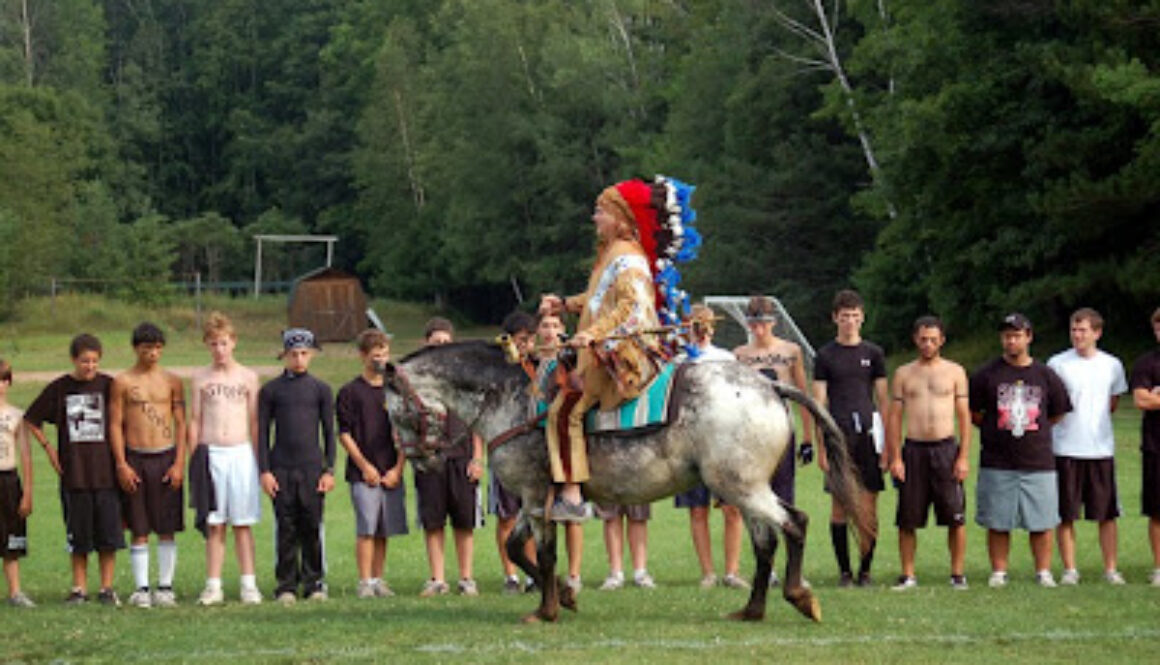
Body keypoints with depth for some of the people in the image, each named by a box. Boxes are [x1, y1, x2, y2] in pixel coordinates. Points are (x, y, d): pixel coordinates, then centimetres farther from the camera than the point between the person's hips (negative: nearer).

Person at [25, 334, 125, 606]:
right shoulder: (59, 388, 2)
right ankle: (79, 588, 13)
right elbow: (31, 420, 12)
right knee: (78, 535, 5)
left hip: (105, 472, 0)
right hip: (73, 472, 0)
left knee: (108, 534, 0)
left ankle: (107, 588, 8)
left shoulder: (108, 385, 0)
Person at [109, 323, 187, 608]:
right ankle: (141, 588, 6)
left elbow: (181, 424, 6)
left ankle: (165, 587, 8)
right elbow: (115, 424, 2)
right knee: (138, 530, 1)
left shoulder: (171, 381, 6)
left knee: (167, 528, 2)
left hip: (166, 458, 1)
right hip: (134, 458, -1)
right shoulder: (123, 382, 3)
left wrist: (179, 463, -2)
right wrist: (122, 464, -6)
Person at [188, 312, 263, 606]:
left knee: (243, 523, 1)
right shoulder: (200, 378, 7)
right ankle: (213, 586, 4)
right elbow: (194, 421, 8)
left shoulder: (247, 377, 6)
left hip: (241, 453, 0)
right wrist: (193, 461, 3)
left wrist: (258, 460, 6)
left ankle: (249, 584, 5)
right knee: (214, 524, 1)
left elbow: (254, 422, 9)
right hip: (211, 454, 0)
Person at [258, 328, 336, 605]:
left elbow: (329, 432, 10)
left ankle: (314, 582, 8)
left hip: (312, 467, 1)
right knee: (286, 529, -1)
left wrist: (329, 470, 1)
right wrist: (264, 471, -3)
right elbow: (262, 433, 6)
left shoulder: (320, 389, 9)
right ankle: (286, 585, 4)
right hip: (281, 468, -1)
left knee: (312, 528, 0)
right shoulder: (270, 390, 6)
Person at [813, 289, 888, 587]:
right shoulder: (826, 355, 6)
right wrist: (821, 446, -3)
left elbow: (882, 399, 11)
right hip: (839, 436, -1)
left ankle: (865, 569, 5)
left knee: (869, 506, -2)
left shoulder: (873, 353, 10)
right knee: (840, 504, 0)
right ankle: (844, 570, 6)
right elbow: (819, 402, 4)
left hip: (868, 434, 1)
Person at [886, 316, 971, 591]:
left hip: (946, 448, -1)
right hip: (914, 449, 1)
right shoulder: (904, 374, 10)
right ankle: (908, 575, 8)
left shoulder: (955, 372, 7)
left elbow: (964, 416, 5)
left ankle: (957, 573, 6)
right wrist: (895, 458, -2)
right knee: (907, 519, 0)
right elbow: (894, 417, 8)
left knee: (955, 518, -3)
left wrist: (963, 457, -4)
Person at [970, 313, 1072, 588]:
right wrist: (995, 429, 5)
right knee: (997, 522, 2)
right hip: (997, 462, -1)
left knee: (1041, 521, 2)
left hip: (1038, 461, 1)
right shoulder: (986, 375, 3)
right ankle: (998, 572, 10)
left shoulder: (1045, 375, 7)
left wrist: (1034, 429, 11)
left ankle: (1043, 572, 11)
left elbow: (1058, 414, 17)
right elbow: (972, 413, 8)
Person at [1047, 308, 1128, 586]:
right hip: (1066, 448, -2)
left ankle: (1110, 569, 9)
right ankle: (1069, 569, 8)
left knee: (1107, 513, 3)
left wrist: (1094, 421, 10)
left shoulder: (1111, 365, 7)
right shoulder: (1058, 364, -1)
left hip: (1101, 448, 2)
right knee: (1065, 515, 0)